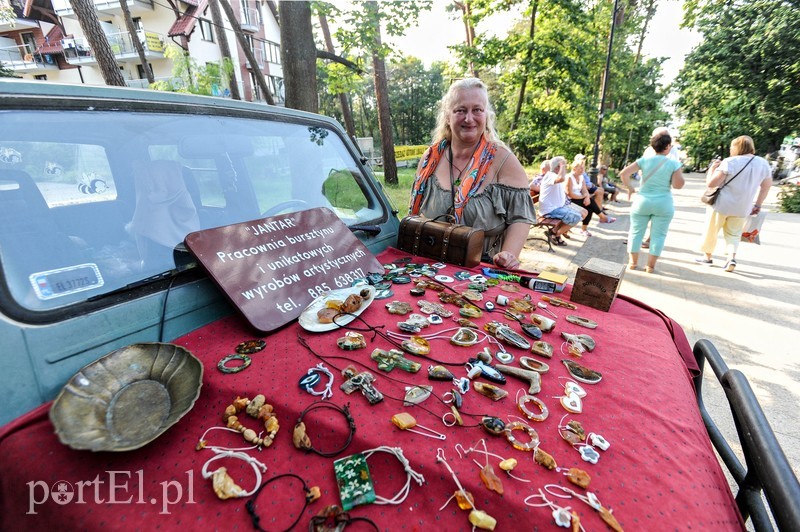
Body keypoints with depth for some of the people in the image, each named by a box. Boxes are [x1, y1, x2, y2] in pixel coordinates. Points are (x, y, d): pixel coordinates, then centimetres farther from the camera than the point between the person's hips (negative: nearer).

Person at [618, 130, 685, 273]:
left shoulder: (644, 160, -3)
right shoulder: (674, 163, -6)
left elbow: (623, 173, -8)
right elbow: (678, 185, -6)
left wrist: (629, 187, 4)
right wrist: (679, 170, 9)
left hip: (642, 202, 1)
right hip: (663, 204, -1)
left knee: (636, 232, 10)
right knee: (658, 235, 7)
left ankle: (632, 263, 13)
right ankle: (651, 265, 10)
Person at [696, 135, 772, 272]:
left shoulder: (730, 162, -14)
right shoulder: (763, 163, 5)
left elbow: (710, 183, -19)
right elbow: (767, 186, 14)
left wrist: (712, 168, -3)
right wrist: (758, 205, 24)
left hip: (721, 204, -4)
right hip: (743, 208, 5)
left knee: (711, 231, 13)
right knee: (733, 234, 17)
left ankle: (707, 256, 24)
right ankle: (732, 258, -1)